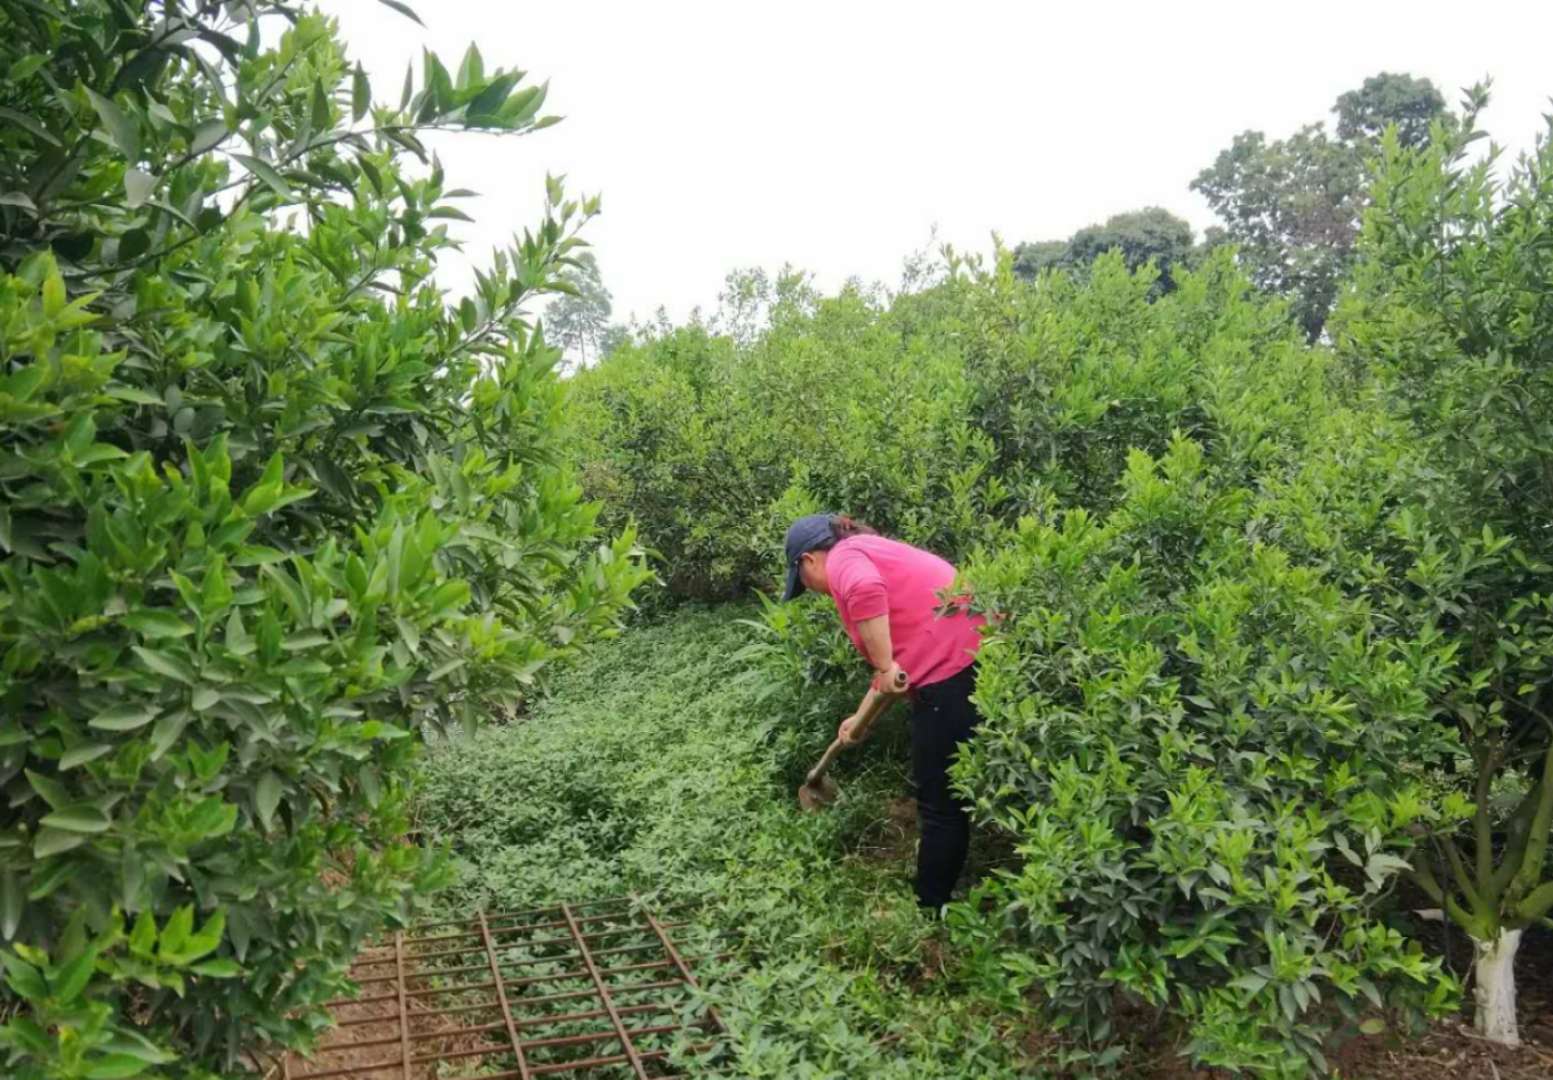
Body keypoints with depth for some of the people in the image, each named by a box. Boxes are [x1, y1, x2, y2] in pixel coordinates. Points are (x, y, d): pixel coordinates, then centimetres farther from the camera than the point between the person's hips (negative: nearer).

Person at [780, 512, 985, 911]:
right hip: (969, 659, 10)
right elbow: (901, 656, 31)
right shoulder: (871, 552, 26)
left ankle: (930, 910, 15)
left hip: (952, 666, -10)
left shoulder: (843, 558, -2)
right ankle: (938, 892, 35)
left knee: (939, 802, 3)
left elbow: (866, 591, -29)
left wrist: (884, 667, -20)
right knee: (952, 792, 22)